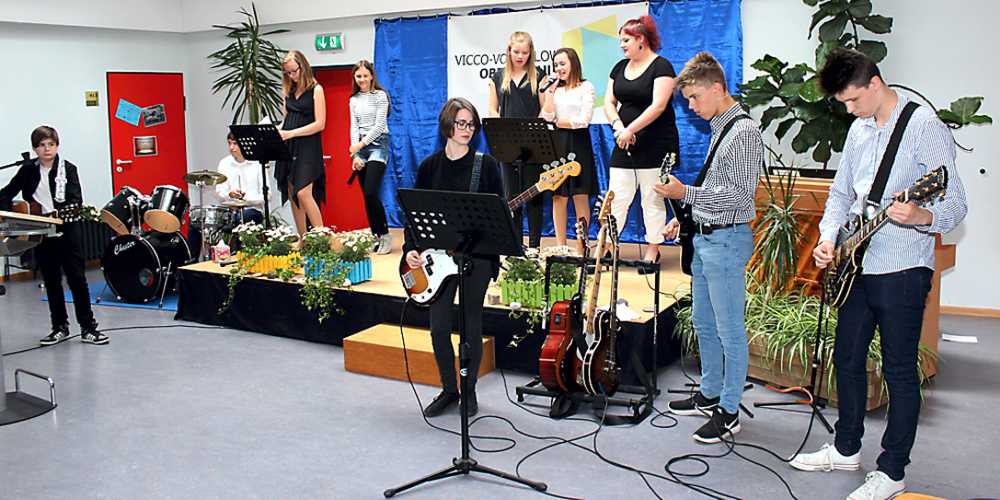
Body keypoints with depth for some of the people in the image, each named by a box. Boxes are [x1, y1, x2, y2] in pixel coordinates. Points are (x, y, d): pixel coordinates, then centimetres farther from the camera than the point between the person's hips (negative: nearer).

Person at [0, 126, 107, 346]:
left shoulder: (68, 169, -4)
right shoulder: (28, 169, 5)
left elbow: (76, 200, -14)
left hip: (66, 231, -3)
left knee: (77, 278, -2)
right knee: (51, 281, 10)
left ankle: (88, 328, 3)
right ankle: (60, 327, 20)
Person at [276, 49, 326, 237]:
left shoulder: (316, 90, -3)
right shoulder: (289, 90, 15)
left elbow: (320, 124, -10)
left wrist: (291, 133, -17)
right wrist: (277, 131, -1)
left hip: (307, 146, -6)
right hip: (288, 146, 6)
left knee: (303, 194, -16)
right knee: (293, 196, 4)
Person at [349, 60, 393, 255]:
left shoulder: (380, 95, -3)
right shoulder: (353, 100, 13)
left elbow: (379, 125, -8)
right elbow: (354, 127, 9)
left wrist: (361, 144, -12)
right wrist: (355, 155, -2)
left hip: (378, 144, -5)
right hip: (360, 147, 5)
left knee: (370, 193, -16)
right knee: (366, 195, 3)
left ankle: (385, 235, -3)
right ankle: (376, 236, 9)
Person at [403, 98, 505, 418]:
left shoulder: (486, 164, -1)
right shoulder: (429, 166, 5)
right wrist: (411, 248, -5)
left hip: (477, 255, -2)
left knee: (472, 324, 6)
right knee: (438, 326, 4)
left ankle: (469, 391, 22)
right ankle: (449, 389, 22)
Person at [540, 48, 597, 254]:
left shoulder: (586, 87, 2)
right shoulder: (554, 89, 15)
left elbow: (583, 120, -8)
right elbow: (547, 117, 4)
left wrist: (558, 122, -1)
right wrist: (550, 92, -1)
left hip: (578, 144, -4)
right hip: (557, 144, 4)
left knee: (580, 196, -1)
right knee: (558, 197, 2)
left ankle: (581, 247, 2)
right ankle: (560, 247, 8)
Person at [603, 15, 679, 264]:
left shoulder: (661, 66, -8)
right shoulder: (620, 67, 12)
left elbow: (658, 105, -18)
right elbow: (609, 102, 9)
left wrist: (630, 130, -21)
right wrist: (618, 126, -10)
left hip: (656, 144, -6)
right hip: (624, 145, 6)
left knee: (653, 199, 2)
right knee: (616, 197, 4)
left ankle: (653, 250, 11)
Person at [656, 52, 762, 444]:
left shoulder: (744, 131, -15)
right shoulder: (719, 128, 14)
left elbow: (740, 194, -20)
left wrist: (686, 193, -19)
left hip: (727, 240, -10)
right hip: (704, 238, 10)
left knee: (729, 331, -1)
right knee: (703, 323, 18)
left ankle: (729, 412, 9)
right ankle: (709, 395, 32)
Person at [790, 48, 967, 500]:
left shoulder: (924, 125, -12)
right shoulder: (859, 129, 11)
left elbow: (956, 204, -15)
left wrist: (920, 217, -36)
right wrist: (828, 239, 2)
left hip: (902, 270, -8)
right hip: (856, 266, 8)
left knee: (899, 371, 2)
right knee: (847, 359, 16)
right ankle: (847, 449, 32)